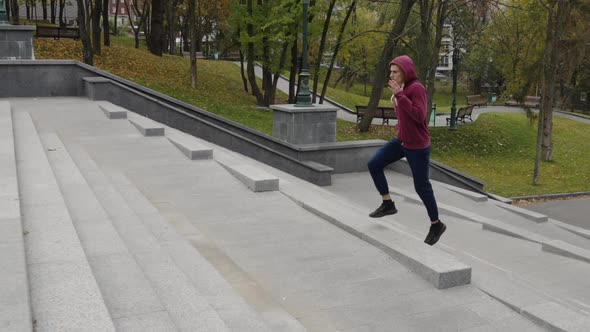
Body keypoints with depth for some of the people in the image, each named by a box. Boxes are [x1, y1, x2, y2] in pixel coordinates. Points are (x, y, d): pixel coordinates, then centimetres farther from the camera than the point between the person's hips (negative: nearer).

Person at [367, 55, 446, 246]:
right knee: (374, 165, 1)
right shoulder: (404, 88, 6)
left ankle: (436, 225, 21)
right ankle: (388, 204, 15)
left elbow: (419, 116, -31)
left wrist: (399, 95, -31)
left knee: (421, 186, 2)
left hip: (417, 146, -8)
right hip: (402, 141, 8)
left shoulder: (417, 88, -20)